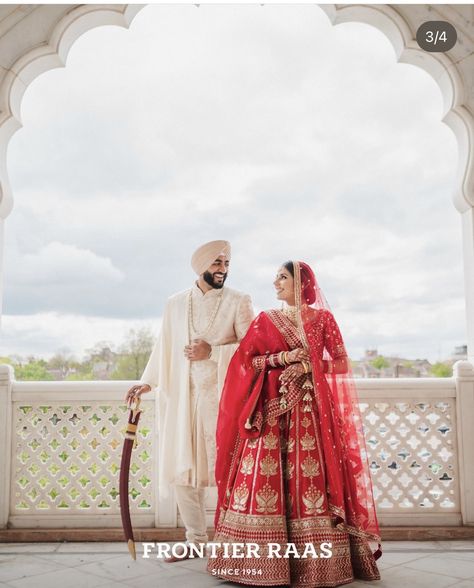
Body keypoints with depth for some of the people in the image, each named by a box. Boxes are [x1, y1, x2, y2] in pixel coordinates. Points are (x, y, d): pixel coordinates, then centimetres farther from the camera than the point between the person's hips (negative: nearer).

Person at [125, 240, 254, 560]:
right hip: (183, 397, 4)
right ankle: (196, 538, 18)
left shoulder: (239, 301, 2)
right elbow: (164, 347, 16)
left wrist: (213, 351, -13)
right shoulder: (176, 303, 13)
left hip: (222, 396, -3)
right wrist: (148, 382, 10)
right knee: (183, 468, 5)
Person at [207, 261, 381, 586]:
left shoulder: (323, 318, 6)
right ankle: (261, 560, 2)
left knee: (311, 475, -4)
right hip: (270, 408, 1)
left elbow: (341, 363, 4)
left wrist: (309, 367, -10)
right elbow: (246, 362, 3)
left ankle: (317, 561, 4)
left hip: (310, 409, -1)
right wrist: (282, 357, -9)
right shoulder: (265, 320, 9)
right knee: (263, 474, -5)